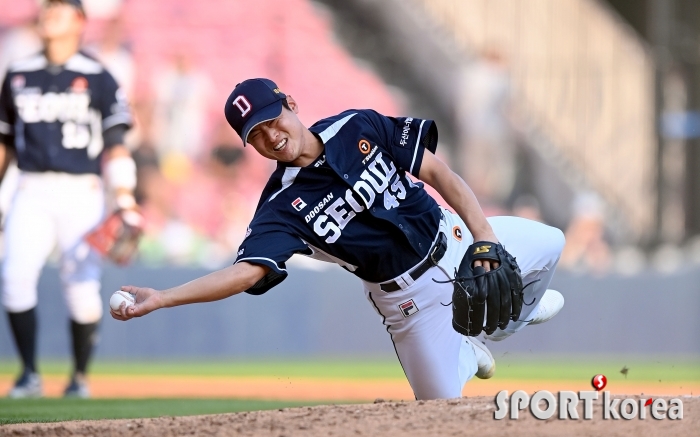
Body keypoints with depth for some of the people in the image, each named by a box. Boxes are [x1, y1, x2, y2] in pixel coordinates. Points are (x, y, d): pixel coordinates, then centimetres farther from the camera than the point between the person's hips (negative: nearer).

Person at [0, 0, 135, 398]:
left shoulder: (97, 78, 3)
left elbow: (115, 145, 0)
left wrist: (124, 201, -10)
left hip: (81, 193, -3)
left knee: (83, 287, -8)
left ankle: (80, 376, 10)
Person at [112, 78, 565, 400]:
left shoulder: (358, 128, -14)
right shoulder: (282, 207, -21)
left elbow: (437, 172, -11)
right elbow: (246, 271, -33)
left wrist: (484, 233, -22)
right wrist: (160, 298, -46)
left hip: (453, 239, 3)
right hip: (411, 296, -3)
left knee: (547, 243, 13)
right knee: (442, 403, 0)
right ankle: (463, 351, 35)